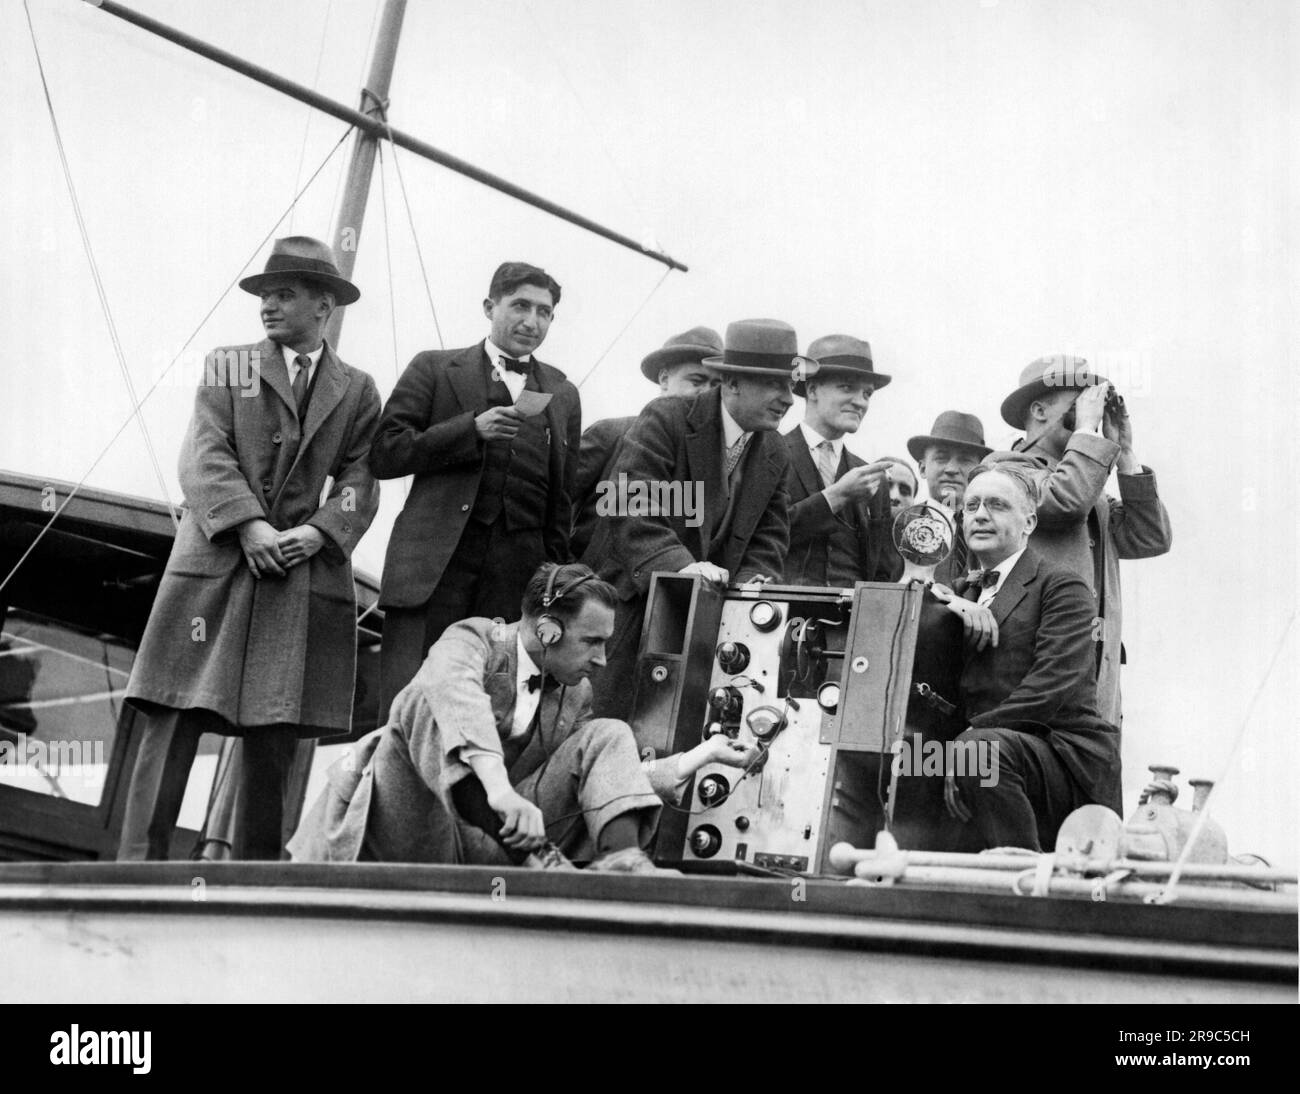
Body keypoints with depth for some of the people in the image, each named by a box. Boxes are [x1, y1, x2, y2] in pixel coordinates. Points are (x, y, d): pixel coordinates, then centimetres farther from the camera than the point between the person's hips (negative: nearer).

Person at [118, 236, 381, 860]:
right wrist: (249, 526, -14)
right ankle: (137, 868, -9)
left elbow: (360, 482, 6)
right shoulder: (228, 366, 13)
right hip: (214, 563, -1)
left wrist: (318, 532, -13)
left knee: (273, 743, 0)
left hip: (306, 572, 1)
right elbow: (204, 457, 1)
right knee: (171, 725, -8)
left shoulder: (356, 391, 15)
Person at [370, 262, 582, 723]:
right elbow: (383, 455, 2)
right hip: (436, 563, -2)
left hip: (518, 576, 2)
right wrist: (471, 429, -8)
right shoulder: (435, 369, 11)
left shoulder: (562, 395, 20)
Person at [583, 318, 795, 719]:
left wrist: (753, 580, -13)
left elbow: (768, 538, 8)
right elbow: (632, 510, -23)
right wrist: (679, 564, -36)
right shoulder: (665, 420, -13)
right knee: (615, 727, -7)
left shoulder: (775, 454, 8)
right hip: (633, 601, -5)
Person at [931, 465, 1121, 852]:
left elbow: (1053, 683, -15)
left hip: (1068, 755, -8)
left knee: (982, 749, -34)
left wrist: (971, 738, -21)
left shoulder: (1061, 586, -1)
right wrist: (950, 606, -3)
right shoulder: (969, 591, 23)